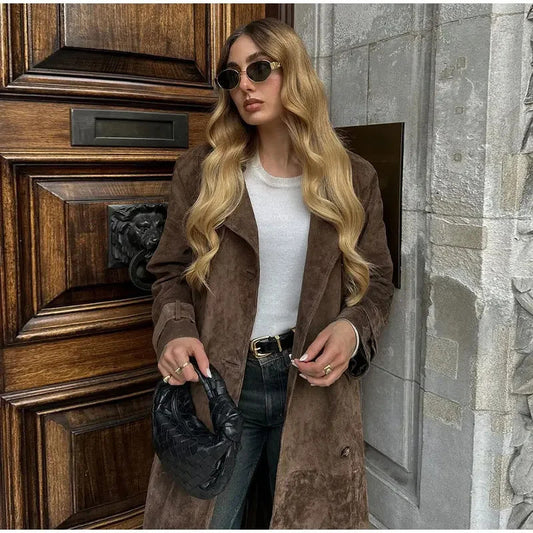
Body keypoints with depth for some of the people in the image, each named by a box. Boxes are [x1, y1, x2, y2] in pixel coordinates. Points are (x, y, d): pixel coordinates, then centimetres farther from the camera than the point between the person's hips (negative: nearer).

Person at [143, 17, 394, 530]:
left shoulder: (352, 178, 2)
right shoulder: (200, 171, 2)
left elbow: (375, 281, 8)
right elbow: (171, 271, 6)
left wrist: (352, 329, -13)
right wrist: (176, 331, -13)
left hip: (314, 383, 1)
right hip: (216, 383, 0)